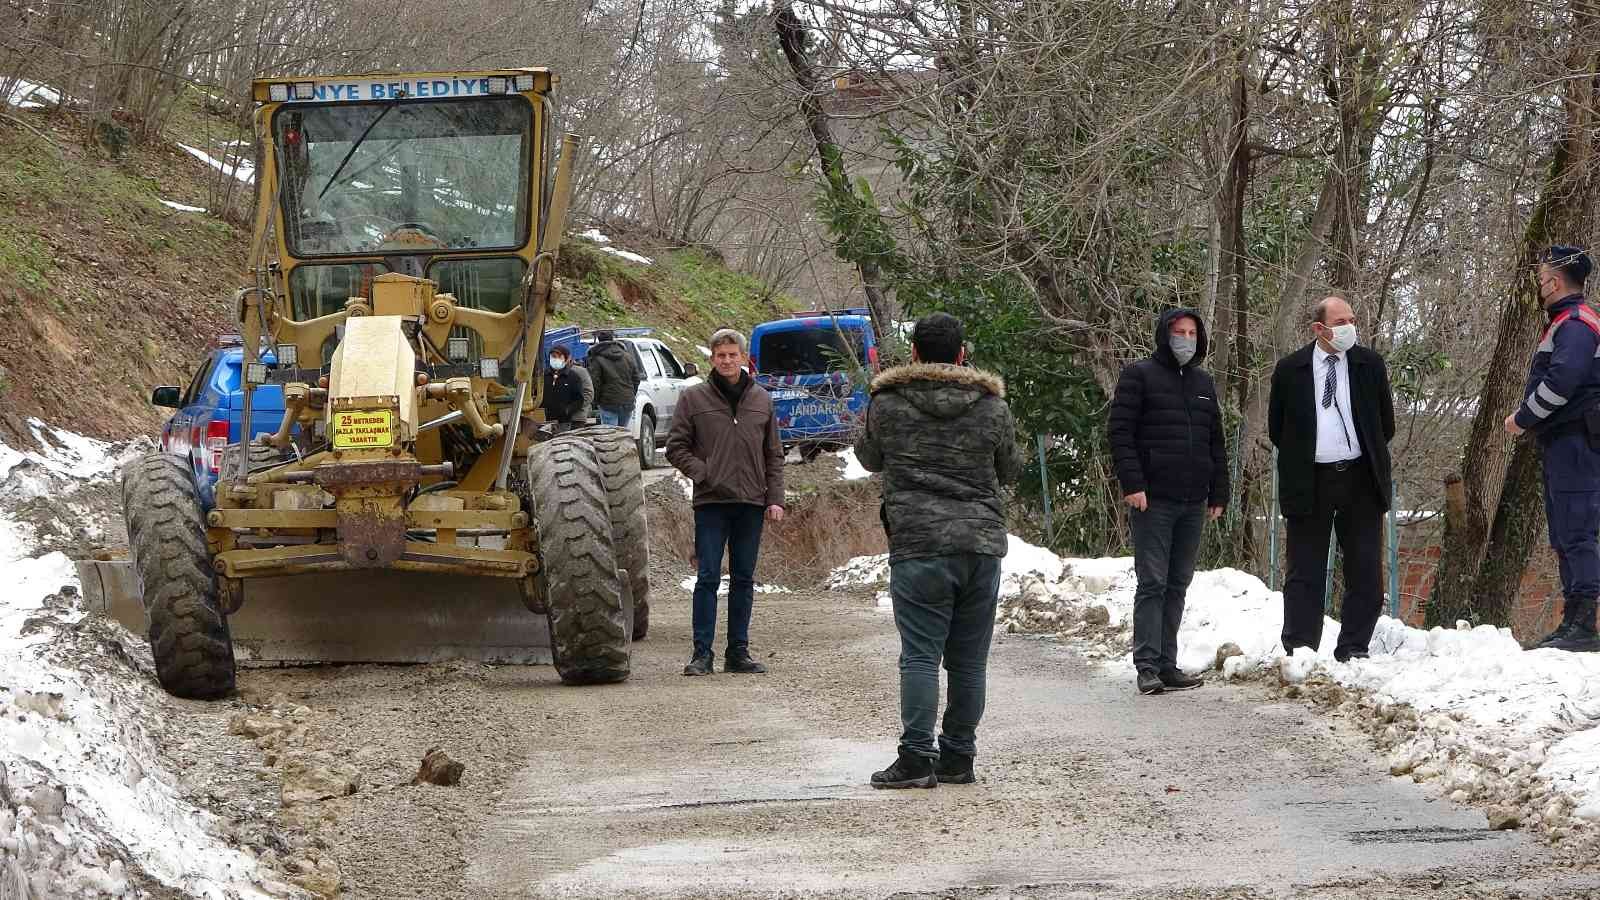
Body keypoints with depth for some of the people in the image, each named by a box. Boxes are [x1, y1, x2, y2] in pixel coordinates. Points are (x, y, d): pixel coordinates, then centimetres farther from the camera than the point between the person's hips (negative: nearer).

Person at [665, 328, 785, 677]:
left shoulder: (762, 399, 10)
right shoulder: (694, 398, 2)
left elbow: (774, 455, 13)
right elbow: (676, 447, 4)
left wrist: (775, 499, 5)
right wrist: (703, 474, -10)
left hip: (752, 503, 3)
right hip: (711, 503, -3)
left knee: (743, 579, 8)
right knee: (708, 578, -5)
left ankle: (738, 651, 14)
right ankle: (702, 653, -1)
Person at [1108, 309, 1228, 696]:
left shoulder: (1204, 383, 19)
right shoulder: (1140, 376, 0)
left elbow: (1216, 442, 23)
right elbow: (1121, 432, -7)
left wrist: (1219, 493, 16)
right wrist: (1132, 483, -16)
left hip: (1192, 503, 6)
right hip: (1153, 500, -6)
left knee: (1178, 585, 7)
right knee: (1152, 583, -8)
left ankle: (1167, 664, 10)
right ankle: (1147, 666, -8)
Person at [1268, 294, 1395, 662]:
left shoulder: (1370, 364, 4)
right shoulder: (1290, 369, 0)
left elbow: (1386, 422, 14)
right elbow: (1277, 428, 9)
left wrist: (1369, 458, 13)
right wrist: (1298, 462, 7)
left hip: (1360, 480, 2)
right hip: (1310, 482, -2)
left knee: (1365, 573, 2)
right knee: (1305, 574, 1)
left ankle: (1353, 651, 9)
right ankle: (1299, 652, 3)